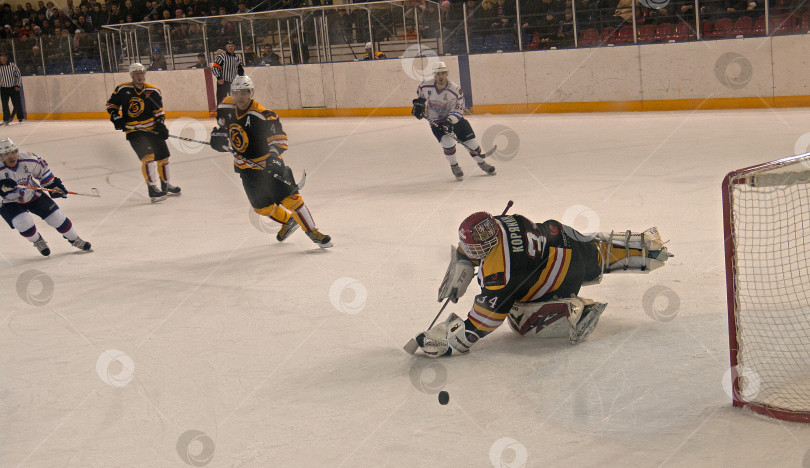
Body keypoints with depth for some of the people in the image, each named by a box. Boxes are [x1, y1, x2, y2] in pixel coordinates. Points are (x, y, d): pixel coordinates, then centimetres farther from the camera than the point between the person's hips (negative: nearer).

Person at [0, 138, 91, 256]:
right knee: (23, 222, -27)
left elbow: (42, 168, 1)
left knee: (56, 216, -1)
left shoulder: (28, 160, -20)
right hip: (10, 203, -3)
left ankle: (75, 240, 22)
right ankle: (38, 241, 7)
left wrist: (53, 184, 3)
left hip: (33, 195, 3)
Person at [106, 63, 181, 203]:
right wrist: (115, 116, -8)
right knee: (147, 156, -22)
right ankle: (153, 188, -20)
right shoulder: (123, 89, -4)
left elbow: (158, 111, 8)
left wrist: (160, 123, -8)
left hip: (152, 128, 4)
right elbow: (111, 104, 8)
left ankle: (165, 185, 33)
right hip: (133, 130, -4)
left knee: (163, 156, 10)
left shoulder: (153, 91, 1)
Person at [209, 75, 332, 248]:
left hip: (268, 162, -6)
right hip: (245, 166, 6)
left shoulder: (263, 116, -23)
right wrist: (218, 134, 5)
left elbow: (279, 139, -22)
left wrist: (273, 154, -37)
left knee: (289, 197, -15)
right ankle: (288, 221, 38)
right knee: (262, 206, 10)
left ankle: (312, 232, -4)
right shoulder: (226, 108, -4)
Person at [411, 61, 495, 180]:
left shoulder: (456, 90, -22)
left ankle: (482, 163, 25)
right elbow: (420, 92, 11)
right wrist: (418, 104, 0)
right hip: (436, 121, 0)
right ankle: (454, 167, 2)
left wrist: (449, 121, -32)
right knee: (447, 143, -23)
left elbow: (458, 110, -19)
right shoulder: (426, 86, -16)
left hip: (455, 118, 0)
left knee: (471, 141, -1)